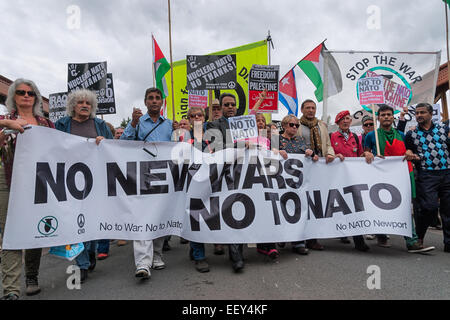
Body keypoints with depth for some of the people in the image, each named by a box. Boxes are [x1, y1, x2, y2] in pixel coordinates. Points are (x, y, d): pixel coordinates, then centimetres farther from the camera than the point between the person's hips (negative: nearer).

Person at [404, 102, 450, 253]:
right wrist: (411, 156, -8)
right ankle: (418, 237, 7)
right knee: (429, 207, -14)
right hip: (426, 175, -2)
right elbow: (408, 152, 13)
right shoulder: (411, 134, 9)